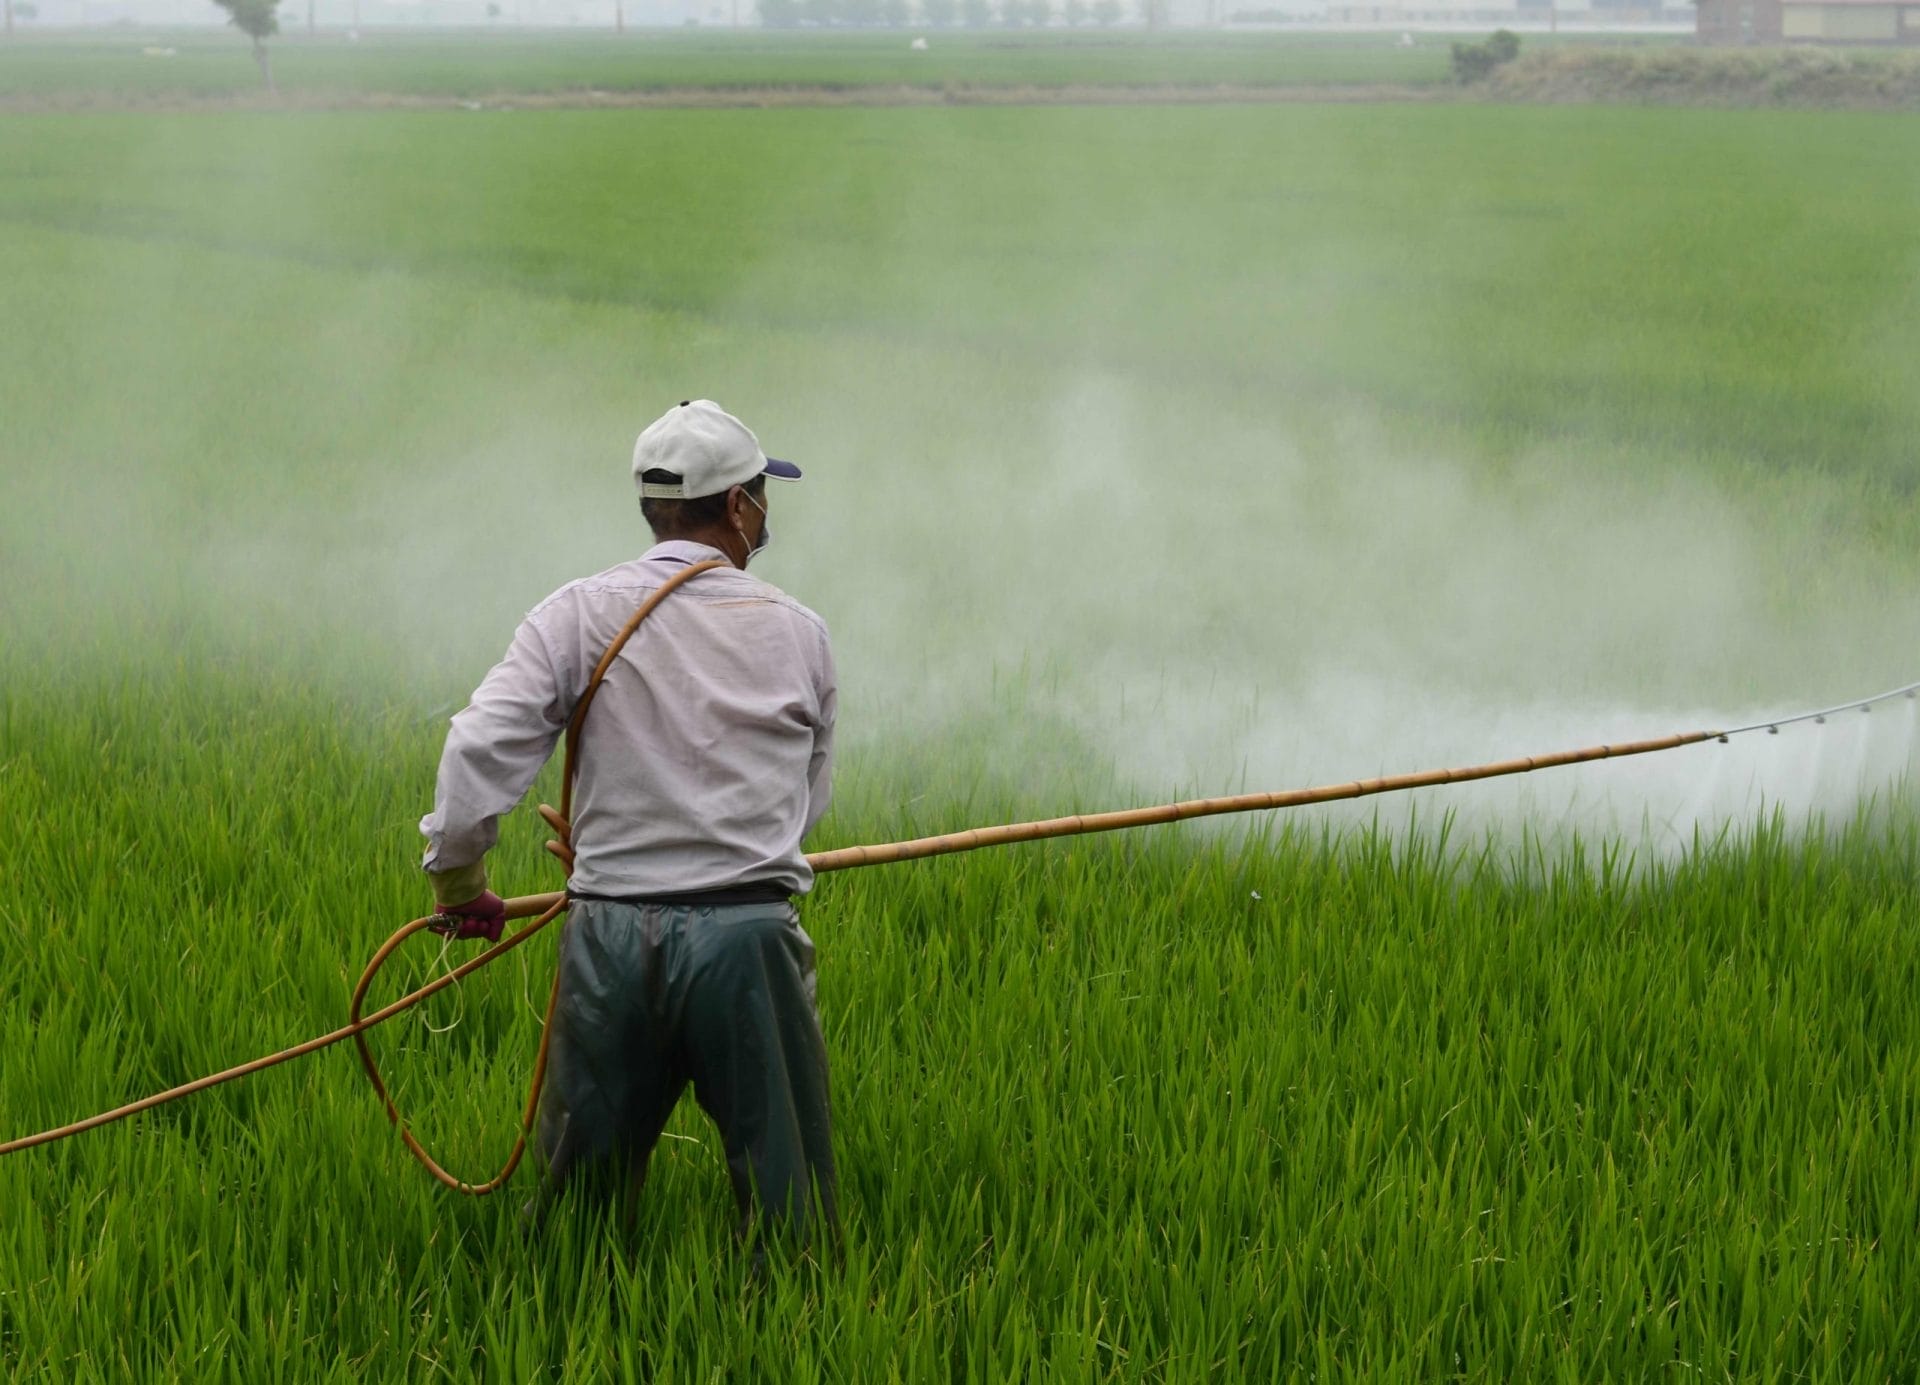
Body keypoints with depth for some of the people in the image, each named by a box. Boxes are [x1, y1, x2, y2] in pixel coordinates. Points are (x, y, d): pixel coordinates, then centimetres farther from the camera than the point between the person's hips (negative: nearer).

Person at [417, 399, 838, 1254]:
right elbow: (810, 796, 12)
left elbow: (480, 748, -9)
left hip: (612, 935, 1)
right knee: (786, 1211, 6)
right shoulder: (797, 633, 4)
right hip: (751, 937, -1)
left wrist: (457, 875, 5)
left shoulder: (581, 615, 0)